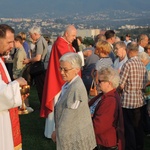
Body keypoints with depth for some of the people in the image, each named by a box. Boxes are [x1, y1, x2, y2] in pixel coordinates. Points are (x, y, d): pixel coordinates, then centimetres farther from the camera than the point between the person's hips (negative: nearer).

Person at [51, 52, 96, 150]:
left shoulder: (76, 88, -24)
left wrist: (57, 132, -6)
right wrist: (58, 131, 10)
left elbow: (68, 117, -19)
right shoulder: (69, 84, 4)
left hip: (76, 138, -8)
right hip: (72, 135, 8)